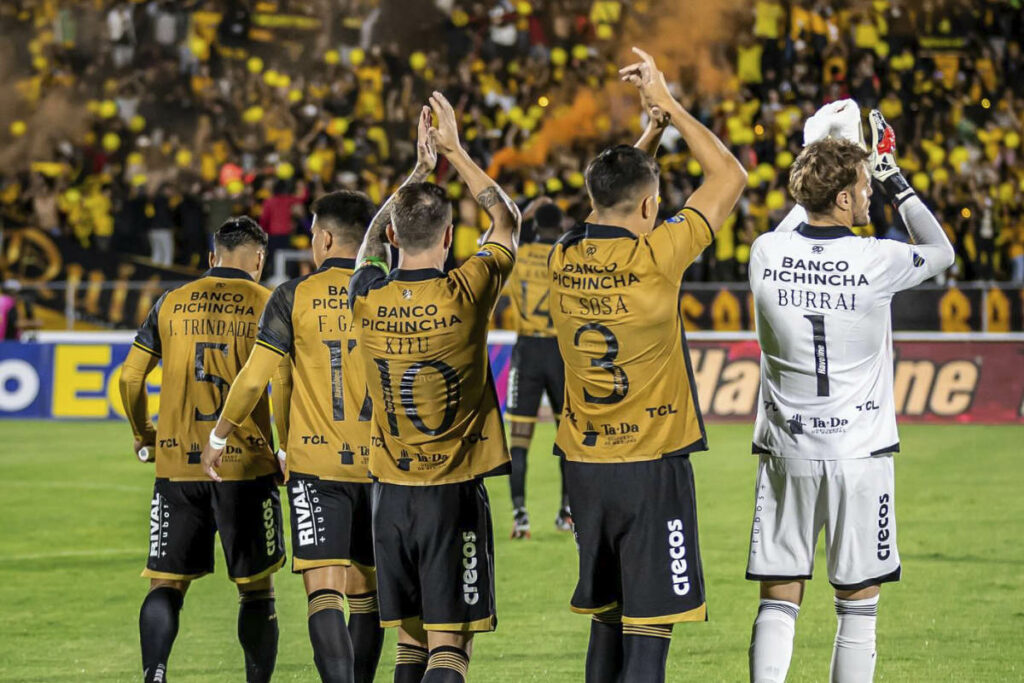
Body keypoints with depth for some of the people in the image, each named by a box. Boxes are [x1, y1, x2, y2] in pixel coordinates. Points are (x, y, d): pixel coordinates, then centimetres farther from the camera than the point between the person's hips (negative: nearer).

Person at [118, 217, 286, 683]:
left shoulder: (171, 303, 7)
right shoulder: (269, 306, 1)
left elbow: (130, 377, 7)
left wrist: (144, 438, 21)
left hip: (177, 466, 2)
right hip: (247, 466, -2)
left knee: (166, 585, 5)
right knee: (257, 589, 9)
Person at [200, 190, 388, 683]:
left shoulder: (294, 296, -3)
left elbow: (254, 378, -4)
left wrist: (218, 437, 10)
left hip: (316, 463, -3)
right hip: (377, 464, 3)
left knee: (324, 590, -10)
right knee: (365, 591, 15)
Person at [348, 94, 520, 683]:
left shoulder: (368, 298, -2)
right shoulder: (465, 295, -11)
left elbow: (375, 238, 23)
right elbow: (508, 222, 8)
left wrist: (420, 166, 28)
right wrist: (454, 151, 13)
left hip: (392, 494, 4)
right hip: (455, 494, -4)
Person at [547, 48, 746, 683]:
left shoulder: (563, 258, 2)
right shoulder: (655, 257, -13)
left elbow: (607, 212, 26)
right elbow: (731, 175, -1)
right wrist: (668, 103, 7)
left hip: (585, 465, 6)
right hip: (652, 468, -6)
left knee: (607, 623, 15)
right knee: (649, 631, -5)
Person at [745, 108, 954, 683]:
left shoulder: (766, 254, -4)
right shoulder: (875, 262, -13)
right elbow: (942, 251, 10)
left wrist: (831, 167, 28)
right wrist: (894, 180, 15)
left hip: (787, 454, 3)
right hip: (859, 452, -3)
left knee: (778, 602, 6)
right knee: (859, 605, 6)